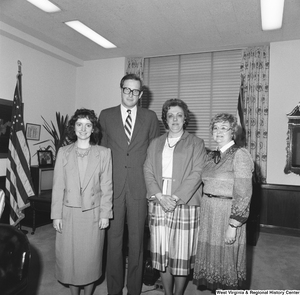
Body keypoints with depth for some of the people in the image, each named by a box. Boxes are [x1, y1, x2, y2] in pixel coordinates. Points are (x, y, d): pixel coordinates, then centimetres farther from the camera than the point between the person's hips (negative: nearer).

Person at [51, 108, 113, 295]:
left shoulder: (104, 153, -2)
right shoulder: (63, 152, 2)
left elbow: (107, 186, -3)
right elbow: (58, 186, 1)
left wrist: (105, 214, -5)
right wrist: (56, 215, -2)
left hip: (93, 213, -1)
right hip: (69, 213, 1)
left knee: (91, 257, 10)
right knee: (69, 256, 10)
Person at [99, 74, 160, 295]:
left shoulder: (150, 117, 7)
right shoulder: (106, 116, 7)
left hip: (139, 186, 0)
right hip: (113, 186, 0)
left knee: (137, 240, 9)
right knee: (114, 239, 8)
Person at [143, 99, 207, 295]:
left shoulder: (196, 143, 4)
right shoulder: (155, 144, 14)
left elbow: (197, 173, -6)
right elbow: (148, 171, 6)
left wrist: (176, 198, -14)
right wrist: (159, 195, -10)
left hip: (185, 205, -3)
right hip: (159, 204, 3)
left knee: (181, 254, 2)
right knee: (162, 253, 9)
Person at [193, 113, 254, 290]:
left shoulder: (240, 155, -11)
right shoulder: (212, 156, 10)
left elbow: (243, 194, -15)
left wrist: (233, 226, -18)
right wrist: (202, 213, 6)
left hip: (227, 214, -6)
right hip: (208, 214, 6)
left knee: (226, 261, 7)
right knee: (211, 259, 15)